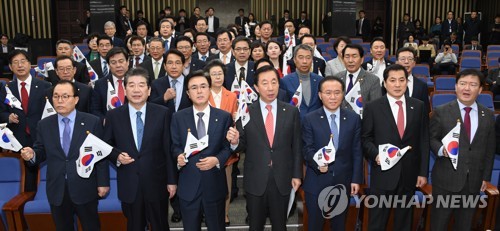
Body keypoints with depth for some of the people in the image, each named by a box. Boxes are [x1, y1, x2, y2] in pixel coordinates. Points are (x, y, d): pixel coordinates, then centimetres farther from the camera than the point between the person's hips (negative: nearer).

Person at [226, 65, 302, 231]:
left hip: (282, 180, 1)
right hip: (255, 180, 0)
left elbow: (297, 146, 3)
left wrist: (297, 175, 2)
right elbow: (243, 146, -2)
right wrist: (235, 142, -23)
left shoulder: (291, 112, -1)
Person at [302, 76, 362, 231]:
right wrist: (317, 163, -28)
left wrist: (356, 179, -1)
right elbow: (307, 149, -7)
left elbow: (357, 151, 2)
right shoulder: (310, 119, -4)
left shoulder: (354, 119, 2)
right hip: (317, 182, -2)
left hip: (344, 181, 2)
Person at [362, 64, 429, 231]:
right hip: (383, 173, -2)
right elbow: (365, 138, 0)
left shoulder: (418, 106, 5)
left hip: (409, 173, 3)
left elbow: (424, 141, 4)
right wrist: (376, 154, -19)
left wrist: (423, 172, 1)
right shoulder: (372, 107, -3)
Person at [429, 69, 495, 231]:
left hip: (474, 181, 3)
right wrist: (441, 149, -22)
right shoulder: (441, 112, -4)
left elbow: (490, 149, 8)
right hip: (446, 178, -3)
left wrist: (486, 177, 7)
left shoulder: (488, 115, 5)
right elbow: (431, 138, 0)